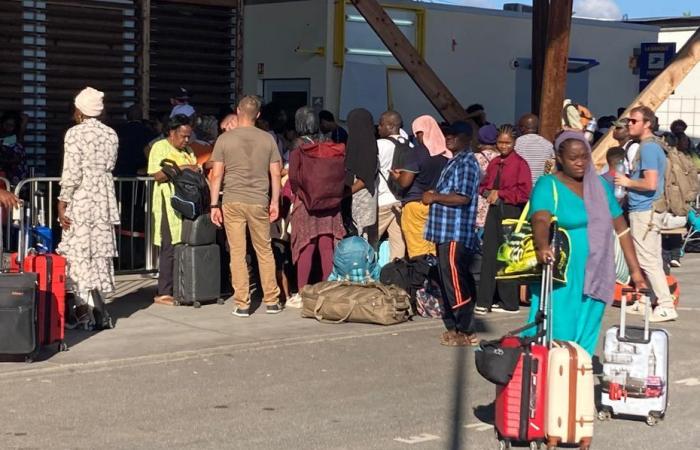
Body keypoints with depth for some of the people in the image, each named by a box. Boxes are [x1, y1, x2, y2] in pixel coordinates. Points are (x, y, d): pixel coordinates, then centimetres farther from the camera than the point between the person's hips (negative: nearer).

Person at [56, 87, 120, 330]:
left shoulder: (75, 133, -9)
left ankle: (84, 311, -2)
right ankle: (99, 310, 12)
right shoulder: (111, 134, 8)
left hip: (80, 200, -6)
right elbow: (109, 166, 10)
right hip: (104, 199, 6)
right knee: (100, 252, 10)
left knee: (78, 254, -1)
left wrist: (62, 203, -10)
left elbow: (71, 172, -13)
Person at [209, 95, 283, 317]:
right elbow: (275, 174, 3)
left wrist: (214, 205, 2)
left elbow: (217, 174, -2)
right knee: (265, 251, 11)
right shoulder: (267, 139, 4)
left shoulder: (225, 139, 0)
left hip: (232, 203, -1)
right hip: (259, 202, 1)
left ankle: (242, 304, 3)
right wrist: (275, 202, 10)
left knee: (237, 253, 2)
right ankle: (271, 301, 14)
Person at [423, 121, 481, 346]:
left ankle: (466, 332, -2)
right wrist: (434, 195, 10)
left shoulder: (466, 163, -12)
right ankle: (453, 327, 21)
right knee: (447, 281, 13)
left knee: (455, 283, -7)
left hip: (457, 234, -10)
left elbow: (463, 197, -21)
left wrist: (435, 197, -12)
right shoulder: (454, 161, 18)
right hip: (446, 232, 10)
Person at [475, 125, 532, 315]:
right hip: (494, 211, 6)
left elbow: (524, 192, -12)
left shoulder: (520, 164, -7)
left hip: (511, 213, -6)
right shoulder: (494, 163, 12)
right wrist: (487, 192, -2)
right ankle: (484, 301, 6)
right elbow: (484, 185, 20)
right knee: (489, 254, 3)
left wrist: (500, 194, -11)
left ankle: (509, 302, 9)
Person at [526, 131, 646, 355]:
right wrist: (542, 246, -42)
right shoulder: (548, 185, -4)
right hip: (560, 276, -5)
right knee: (557, 334, -7)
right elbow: (540, 220, -21)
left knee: (584, 338, 8)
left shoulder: (600, 186, 12)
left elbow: (621, 227, 13)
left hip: (594, 276, 5)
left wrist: (635, 270, 9)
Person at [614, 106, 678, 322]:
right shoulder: (651, 146, 15)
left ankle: (666, 306, -7)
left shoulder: (648, 148, -16)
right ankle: (645, 302, 23)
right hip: (646, 210, 10)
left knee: (648, 261, -8)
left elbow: (650, 183, -24)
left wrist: (627, 182, -10)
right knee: (649, 260, 15)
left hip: (643, 212, -10)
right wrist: (628, 185, 14)